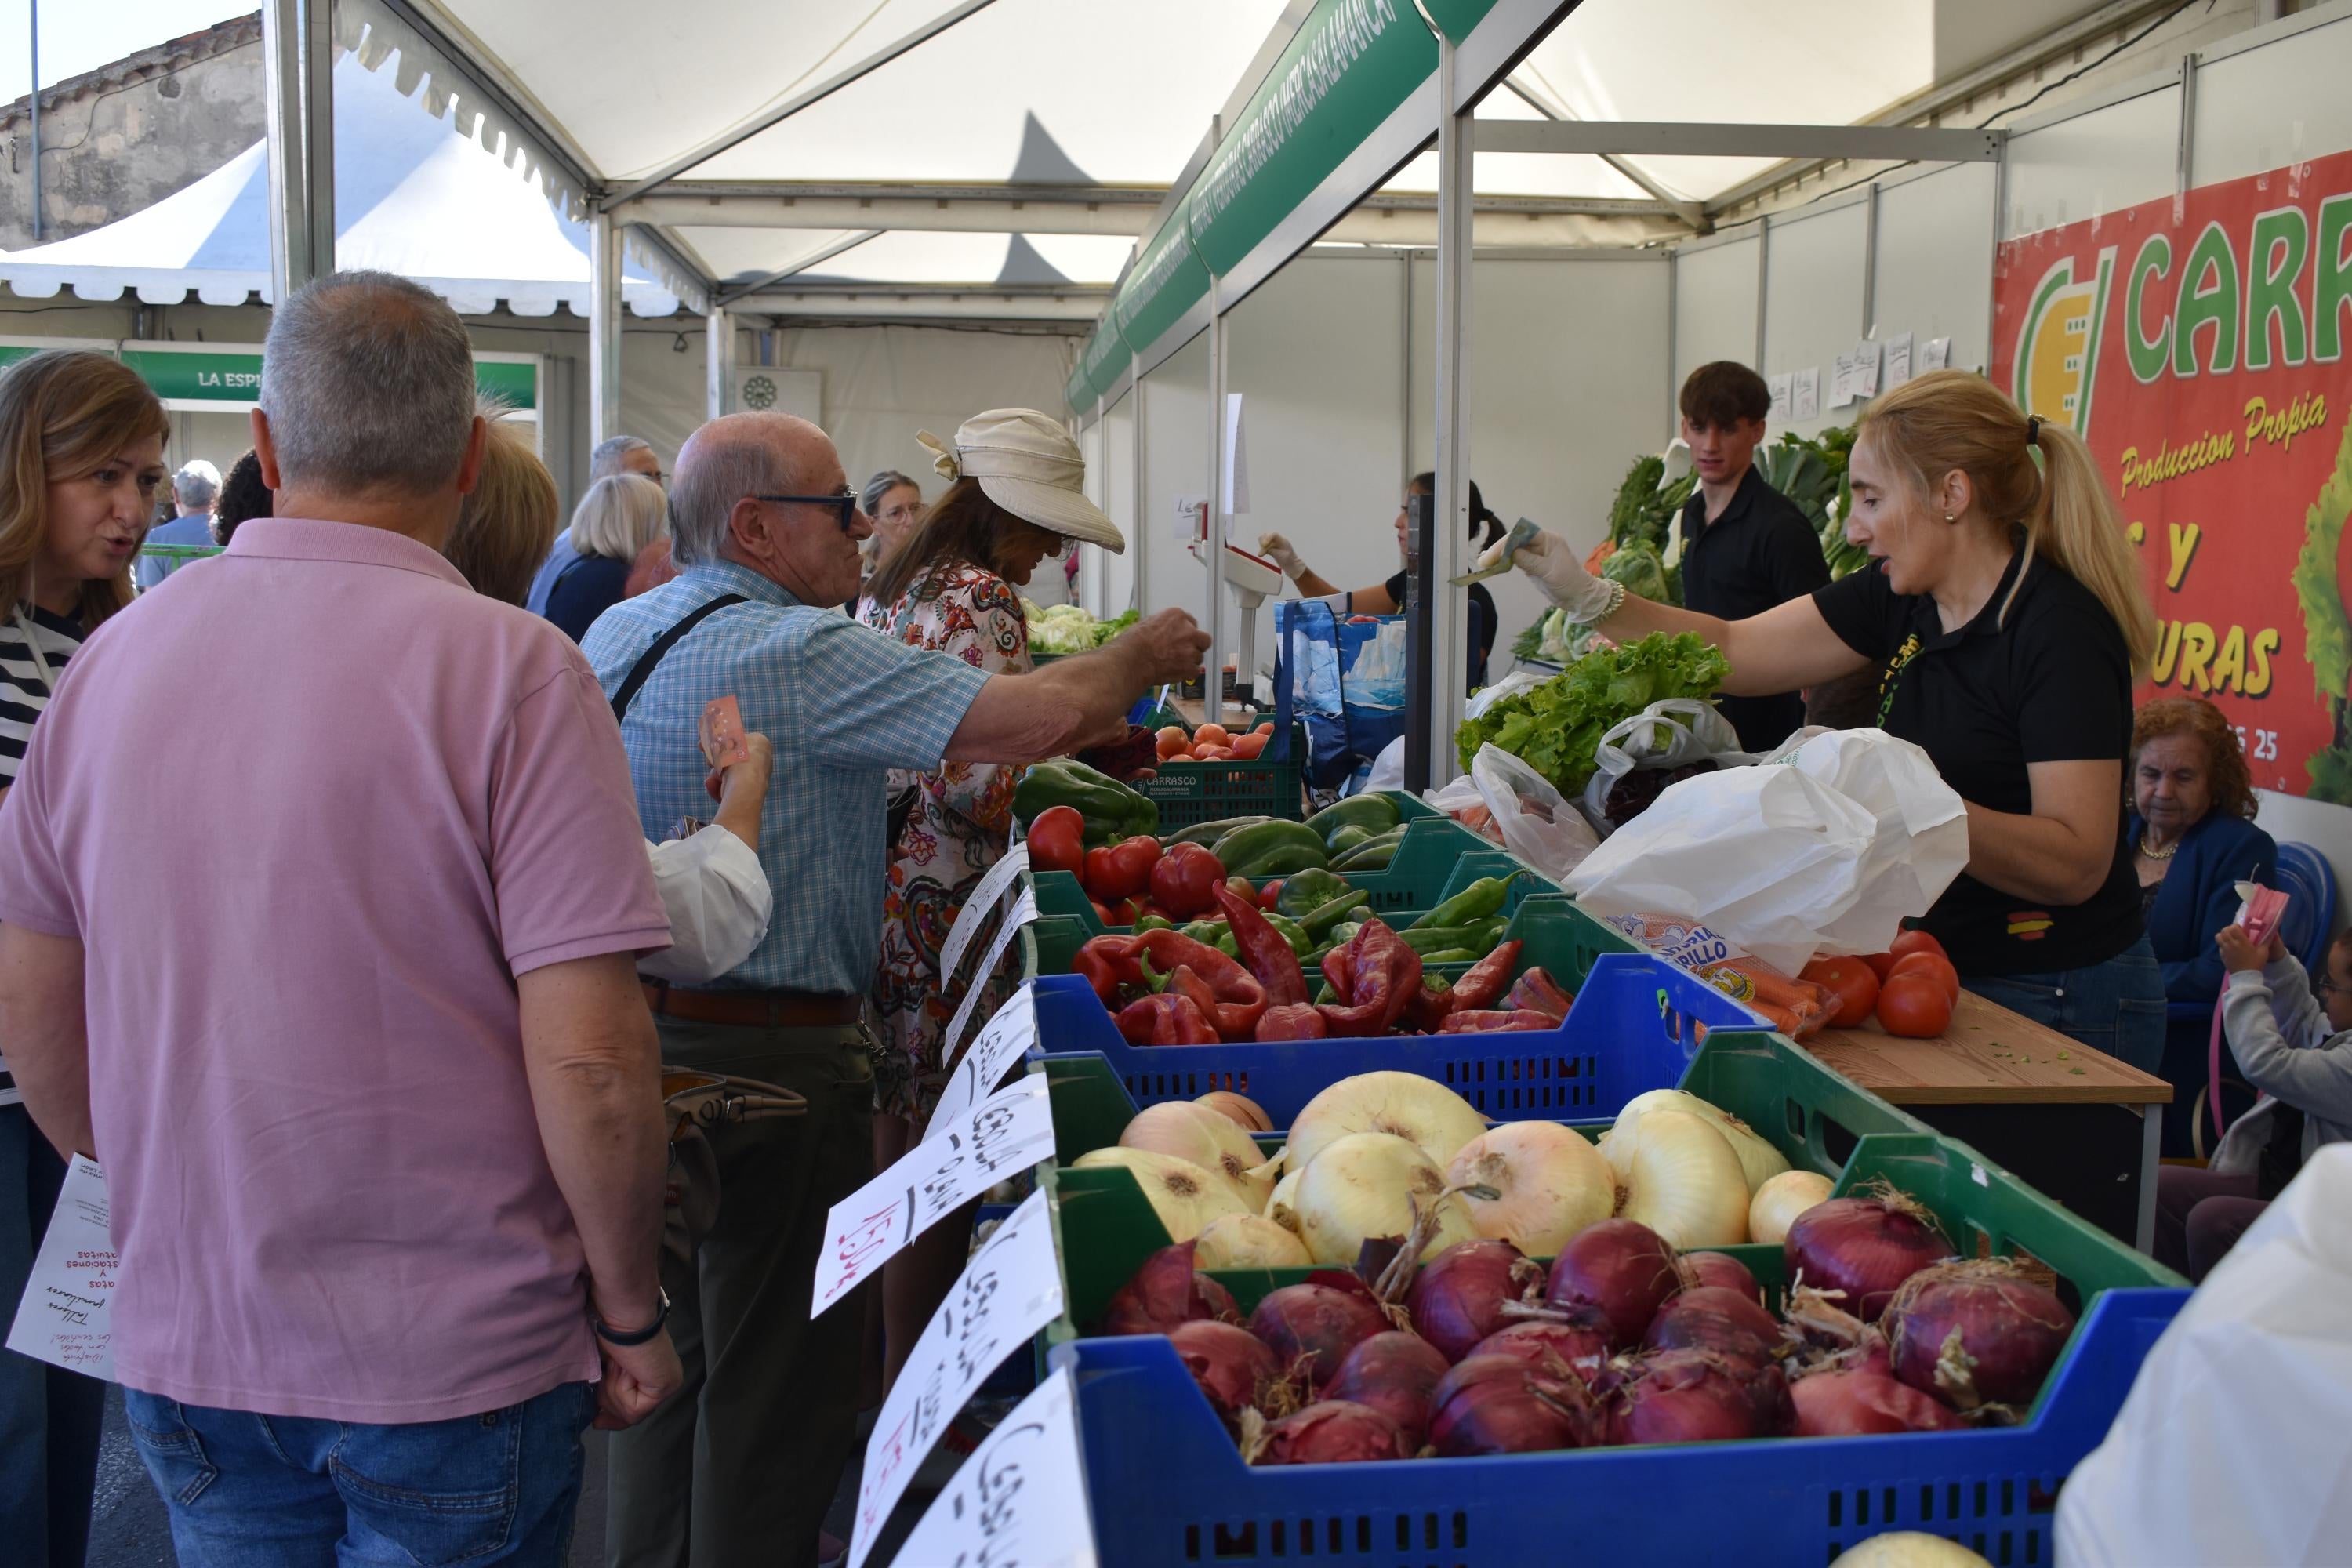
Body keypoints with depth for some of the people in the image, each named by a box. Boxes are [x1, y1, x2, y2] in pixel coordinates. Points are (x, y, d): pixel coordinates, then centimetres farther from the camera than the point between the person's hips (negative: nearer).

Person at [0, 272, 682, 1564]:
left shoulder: (111, 658, 0)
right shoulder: (512, 669, -17)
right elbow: (589, 1061, -20)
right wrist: (630, 1315, -6)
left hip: (183, 1348, 5)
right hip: (455, 1362, -4)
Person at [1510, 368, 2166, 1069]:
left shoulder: (2059, 629, -20)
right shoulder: (1903, 598, 4)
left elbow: (2077, 863, -26)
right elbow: (1731, 651, 11)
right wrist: (1587, 597, 1)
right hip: (1955, 974, 8)